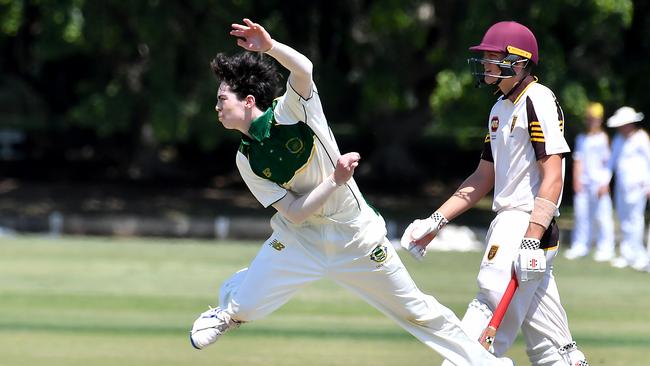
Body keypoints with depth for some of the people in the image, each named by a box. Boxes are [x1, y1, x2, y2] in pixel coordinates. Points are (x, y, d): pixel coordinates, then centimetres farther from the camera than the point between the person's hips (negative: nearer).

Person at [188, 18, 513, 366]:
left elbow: (304, 70, -40)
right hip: (299, 240, 3)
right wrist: (335, 180, -28)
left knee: (416, 311, 3)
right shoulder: (247, 161, -7)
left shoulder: (291, 110, -17)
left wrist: (271, 47, -58)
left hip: (356, 238, -3)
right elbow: (294, 213, -14)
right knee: (243, 303, -7)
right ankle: (229, 311, 30)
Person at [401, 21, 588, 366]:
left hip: (528, 224, -9)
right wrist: (435, 221, 17)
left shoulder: (538, 101, -11)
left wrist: (531, 241, -25)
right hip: (507, 224, 9)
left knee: (490, 307, -17)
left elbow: (552, 178, -18)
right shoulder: (500, 108, 17)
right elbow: (484, 178, 23)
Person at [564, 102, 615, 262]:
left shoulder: (602, 138, 0)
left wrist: (604, 184, -10)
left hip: (599, 182, -5)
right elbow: (578, 161, 12)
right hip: (583, 183, 5)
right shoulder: (581, 138, 15)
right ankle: (580, 246, 13)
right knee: (581, 214, 6)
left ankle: (605, 248, -3)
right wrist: (576, 181, 1)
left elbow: (606, 162, -3)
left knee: (602, 215, -6)